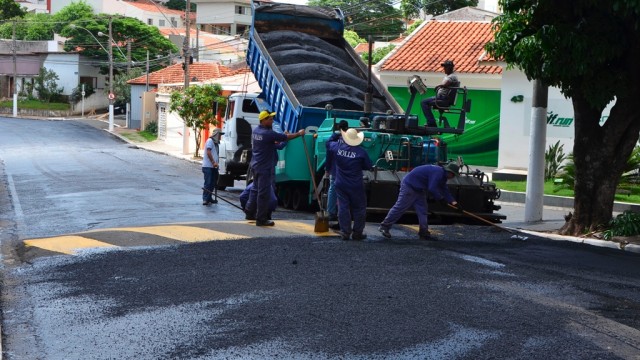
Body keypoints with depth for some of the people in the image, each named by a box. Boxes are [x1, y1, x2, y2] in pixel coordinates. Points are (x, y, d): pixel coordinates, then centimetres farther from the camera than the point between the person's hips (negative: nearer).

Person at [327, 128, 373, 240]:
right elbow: (368, 166, -3)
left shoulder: (337, 147, -6)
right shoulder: (361, 152, -14)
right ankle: (357, 232, 11)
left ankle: (345, 232, 7)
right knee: (359, 208, 9)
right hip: (356, 186, -3)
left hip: (341, 184, 3)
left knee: (343, 207, 8)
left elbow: (329, 143, 18)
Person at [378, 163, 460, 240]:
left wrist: (452, 201, 4)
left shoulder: (442, 175, 8)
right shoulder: (437, 172, -25)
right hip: (409, 186, -10)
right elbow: (432, 189, -29)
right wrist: (440, 198, -16)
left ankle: (424, 233, 8)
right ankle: (384, 226, 2)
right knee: (399, 208, -6)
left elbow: (445, 189, 14)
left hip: (419, 190, 10)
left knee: (422, 211, 6)